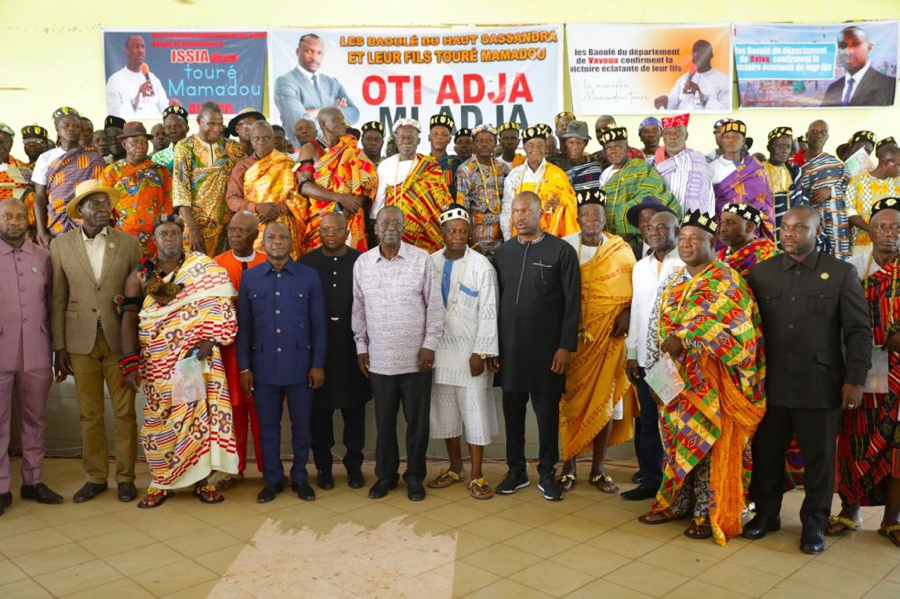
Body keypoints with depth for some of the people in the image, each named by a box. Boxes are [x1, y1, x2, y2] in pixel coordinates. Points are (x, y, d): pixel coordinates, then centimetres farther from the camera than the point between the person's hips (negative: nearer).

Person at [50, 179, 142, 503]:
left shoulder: (128, 243, 2)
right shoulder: (61, 245, 4)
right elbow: (57, 299, 3)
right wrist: (59, 346, 0)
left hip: (120, 339, 0)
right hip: (81, 341, 1)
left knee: (125, 412, 4)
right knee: (89, 414, 8)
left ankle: (125, 477, 16)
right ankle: (95, 477, 21)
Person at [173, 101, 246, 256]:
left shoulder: (232, 148, 7)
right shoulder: (185, 147, -2)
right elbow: (180, 187, -9)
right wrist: (193, 229, -17)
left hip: (225, 224, 3)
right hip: (195, 223, -3)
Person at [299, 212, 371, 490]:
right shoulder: (307, 262, 1)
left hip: (352, 347, 0)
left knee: (354, 408, 8)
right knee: (320, 409, 8)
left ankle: (354, 466, 22)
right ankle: (323, 466, 22)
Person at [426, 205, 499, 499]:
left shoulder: (481, 266, -6)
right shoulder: (431, 263, 3)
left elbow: (488, 313, -8)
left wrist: (481, 353, -12)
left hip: (470, 350, -4)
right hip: (439, 350, 4)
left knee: (475, 413, 0)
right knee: (445, 412, 12)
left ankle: (476, 475, 11)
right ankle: (455, 467, 27)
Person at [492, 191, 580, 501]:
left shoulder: (561, 251, -3)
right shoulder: (503, 251, 8)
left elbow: (572, 302, -5)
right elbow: (495, 300, 9)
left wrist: (566, 346, -10)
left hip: (547, 347, -3)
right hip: (509, 346, 3)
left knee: (547, 411, 6)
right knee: (512, 410, 10)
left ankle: (547, 474, 20)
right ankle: (516, 471, 24)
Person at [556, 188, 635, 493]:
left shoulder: (621, 250, 3)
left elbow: (632, 289, 7)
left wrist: (627, 313, -13)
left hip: (607, 339, 1)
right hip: (571, 337, -1)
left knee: (605, 400, 5)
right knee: (569, 399, 3)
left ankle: (597, 469, 18)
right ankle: (569, 467, 17)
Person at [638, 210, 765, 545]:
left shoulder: (725, 281, -8)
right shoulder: (674, 283, 14)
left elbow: (729, 329, -19)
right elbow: (661, 327, 16)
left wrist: (683, 340, -23)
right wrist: (662, 359, 3)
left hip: (711, 382, -6)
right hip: (676, 379, 6)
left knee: (708, 445, 0)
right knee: (677, 439, 11)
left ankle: (709, 513, 12)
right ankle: (676, 503, 24)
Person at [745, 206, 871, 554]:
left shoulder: (842, 273, 1)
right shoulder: (760, 273, 5)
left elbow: (859, 331, 1)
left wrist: (855, 380, -5)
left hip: (821, 385, -1)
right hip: (770, 384, 2)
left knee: (819, 458, 9)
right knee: (766, 453, 11)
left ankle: (813, 524, 26)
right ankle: (766, 514, 29)